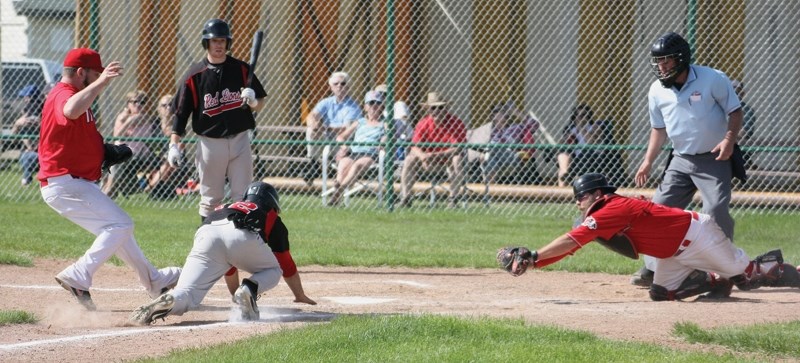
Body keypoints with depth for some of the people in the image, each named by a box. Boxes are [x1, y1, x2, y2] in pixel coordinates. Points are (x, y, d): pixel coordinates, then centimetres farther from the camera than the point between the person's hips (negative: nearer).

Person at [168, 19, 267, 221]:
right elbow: (181, 112, -2)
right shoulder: (195, 75, -2)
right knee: (210, 199, 5)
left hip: (239, 141, 1)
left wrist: (252, 101, -17)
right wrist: (174, 144, -9)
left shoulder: (241, 70, 3)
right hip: (210, 142, -1)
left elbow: (260, 104, 6)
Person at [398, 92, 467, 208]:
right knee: (409, 160, -23)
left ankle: (453, 199, -30)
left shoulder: (456, 123, -17)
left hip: (448, 155, -2)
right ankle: (405, 198, -21)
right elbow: (415, 147, -13)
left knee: (458, 160, -37)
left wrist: (437, 155, -39)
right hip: (428, 155, 3)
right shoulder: (423, 124, -7)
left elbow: (458, 148, -25)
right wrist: (423, 156, -38)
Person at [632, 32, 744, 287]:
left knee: (716, 211, -18)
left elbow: (735, 111, -7)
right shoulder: (657, 91, 1)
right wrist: (648, 161, 7)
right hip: (681, 160, 5)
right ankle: (652, 268, 11)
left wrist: (729, 139, -23)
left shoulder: (713, 80, -13)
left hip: (715, 160, -5)